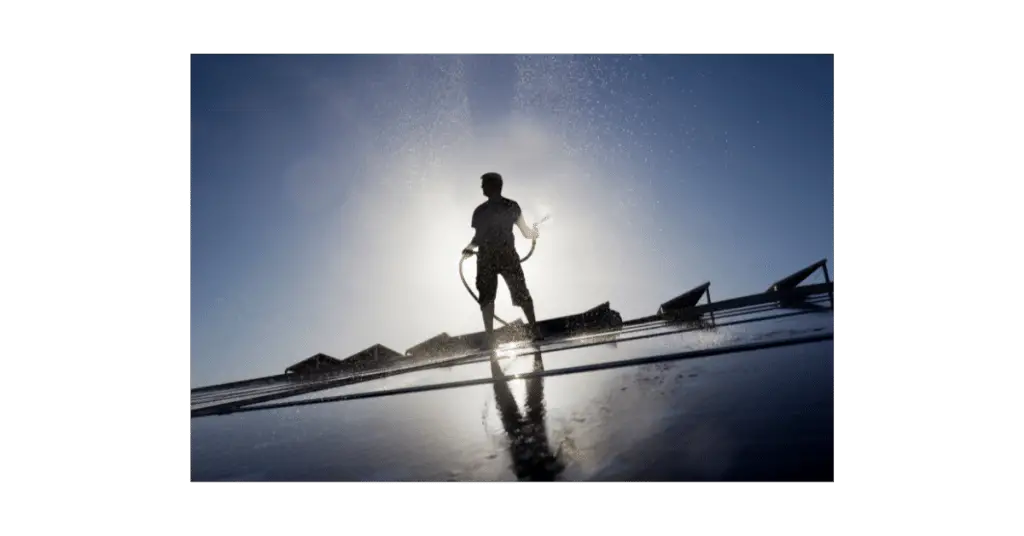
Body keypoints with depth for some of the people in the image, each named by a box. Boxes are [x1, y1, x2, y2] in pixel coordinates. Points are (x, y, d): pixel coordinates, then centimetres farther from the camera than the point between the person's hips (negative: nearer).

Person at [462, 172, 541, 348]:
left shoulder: (480, 211, -8)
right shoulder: (512, 206, 0)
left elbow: (479, 237, -13)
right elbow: (526, 232, 3)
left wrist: (468, 248, 7)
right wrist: (534, 233, 25)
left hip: (487, 258, -2)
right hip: (508, 255, 2)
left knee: (487, 297, 7)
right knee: (522, 293, 13)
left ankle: (490, 338, 4)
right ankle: (535, 330, 13)